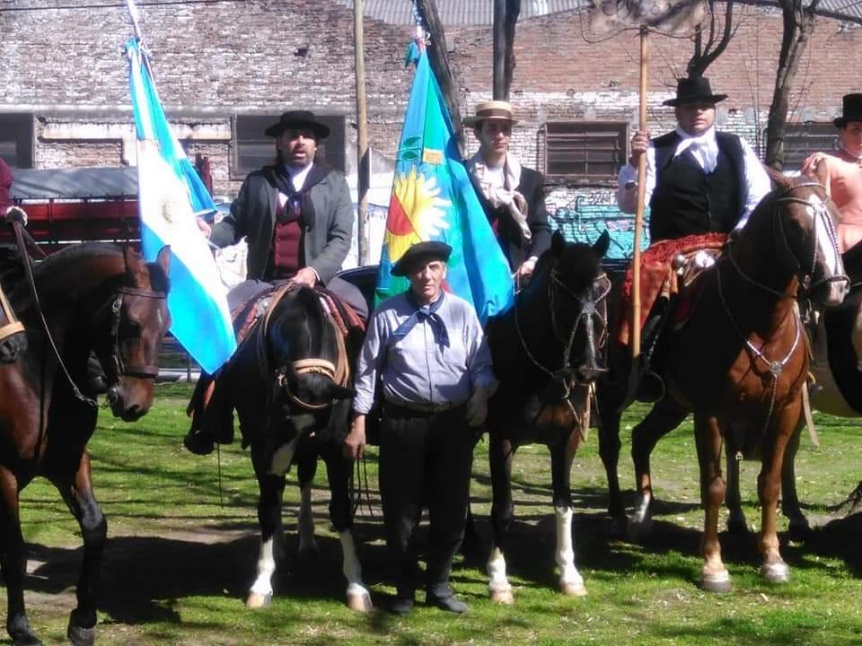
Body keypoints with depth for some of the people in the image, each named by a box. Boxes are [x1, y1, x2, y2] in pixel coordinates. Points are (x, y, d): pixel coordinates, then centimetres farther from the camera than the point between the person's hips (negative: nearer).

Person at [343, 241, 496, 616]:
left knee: (451, 506, 7)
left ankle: (439, 585, 22)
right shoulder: (388, 314, -3)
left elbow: (482, 365, 4)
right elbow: (367, 370, 0)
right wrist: (359, 423, -2)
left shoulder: (463, 312, 3)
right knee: (401, 508, 5)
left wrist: (481, 393, -16)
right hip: (403, 421, -2)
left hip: (454, 422, 2)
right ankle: (405, 589, 18)